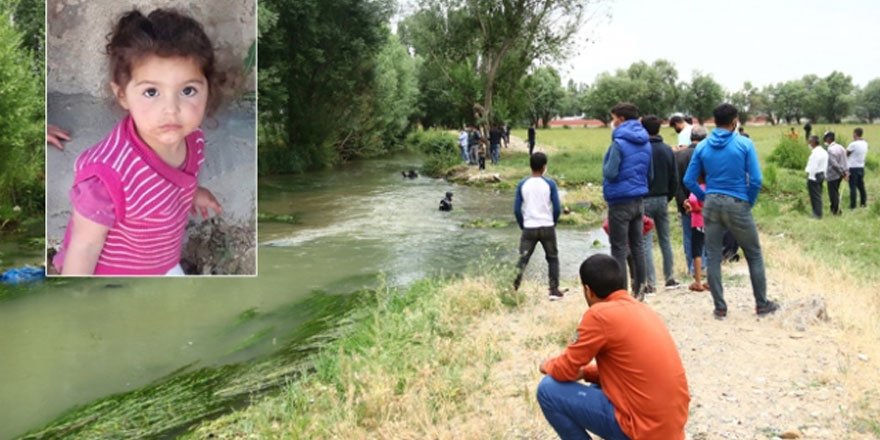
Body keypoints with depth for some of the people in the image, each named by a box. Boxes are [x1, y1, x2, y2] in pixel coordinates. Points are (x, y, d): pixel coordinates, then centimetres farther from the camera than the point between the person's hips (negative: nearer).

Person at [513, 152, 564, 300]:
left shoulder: (522, 184, -1)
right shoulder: (550, 184, -4)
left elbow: (517, 210, -1)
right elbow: (557, 208, -4)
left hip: (529, 228, 1)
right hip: (547, 228, -1)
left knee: (522, 259, 4)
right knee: (553, 258, 15)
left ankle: (513, 289, -8)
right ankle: (554, 290, 13)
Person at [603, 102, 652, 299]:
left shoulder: (619, 143, -16)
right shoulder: (645, 143, 9)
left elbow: (610, 173, -19)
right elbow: (650, 174, 16)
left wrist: (605, 165, 1)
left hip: (620, 201, -8)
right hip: (638, 200, 8)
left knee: (619, 249, -2)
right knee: (637, 245, 15)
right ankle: (639, 289, 20)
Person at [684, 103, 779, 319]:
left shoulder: (702, 146, 3)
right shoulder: (745, 144, -6)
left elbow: (689, 180, 2)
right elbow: (756, 180, -10)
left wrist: (705, 198, 14)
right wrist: (749, 202, 5)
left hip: (711, 204, 3)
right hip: (737, 204, -3)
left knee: (713, 257, 8)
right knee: (754, 255, 13)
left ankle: (720, 307, 10)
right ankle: (762, 304, 20)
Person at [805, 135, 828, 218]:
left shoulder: (815, 153, -20)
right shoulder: (824, 151, 8)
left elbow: (813, 167, -21)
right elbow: (826, 165, 11)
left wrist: (809, 177, -17)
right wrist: (824, 175, 16)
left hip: (814, 177, -9)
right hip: (821, 176, 9)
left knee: (815, 196, -1)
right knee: (818, 195, 16)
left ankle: (817, 214, 5)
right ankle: (818, 213, 24)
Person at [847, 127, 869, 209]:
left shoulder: (853, 144, -19)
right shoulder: (865, 144, 5)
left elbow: (846, 154, -9)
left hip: (853, 168, -7)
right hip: (861, 167, 7)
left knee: (853, 187, -2)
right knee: (861, 186, 17)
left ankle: (852, 205, 1)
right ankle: (863, 202, 25)